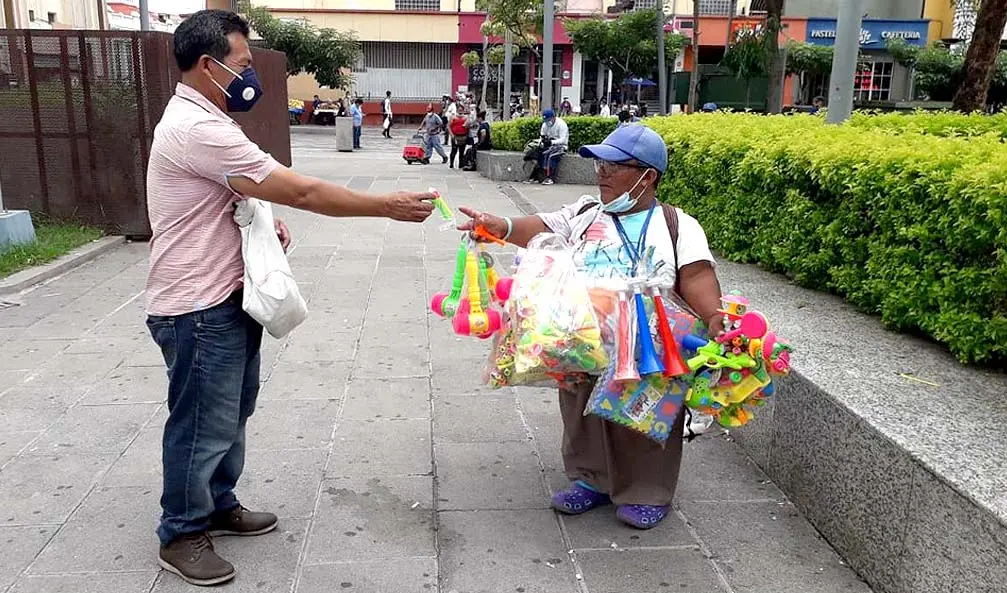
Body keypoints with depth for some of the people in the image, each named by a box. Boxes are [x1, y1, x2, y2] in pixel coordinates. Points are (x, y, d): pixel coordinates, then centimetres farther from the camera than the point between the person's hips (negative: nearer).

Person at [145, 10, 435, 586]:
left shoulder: (200, 120, 13)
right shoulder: (198, 128, -23)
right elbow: (303, 191, -25)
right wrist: (389, 205, -18)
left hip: (227, 298, 10)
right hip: (199, 308, -10)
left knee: (231, 413, 20)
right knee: (203, 425, 4)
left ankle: (219, 505, 38)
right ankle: (182, 534, 23)